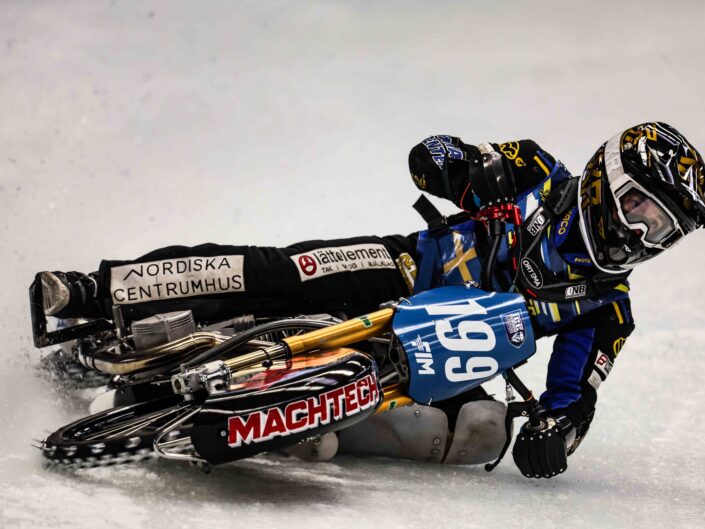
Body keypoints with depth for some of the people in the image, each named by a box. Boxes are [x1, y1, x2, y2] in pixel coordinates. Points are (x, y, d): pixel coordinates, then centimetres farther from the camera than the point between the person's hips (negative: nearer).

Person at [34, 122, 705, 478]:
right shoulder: (538, 174, 3)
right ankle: (97, 294, -27)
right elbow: (427, 155, 2)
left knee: (483, 431, -29)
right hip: (401, 275, -2)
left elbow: (574, 398, 5)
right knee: (278, 272, -28)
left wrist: (555, 435, -18)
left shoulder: (607, 307, 7)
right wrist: (473, 166, -21)